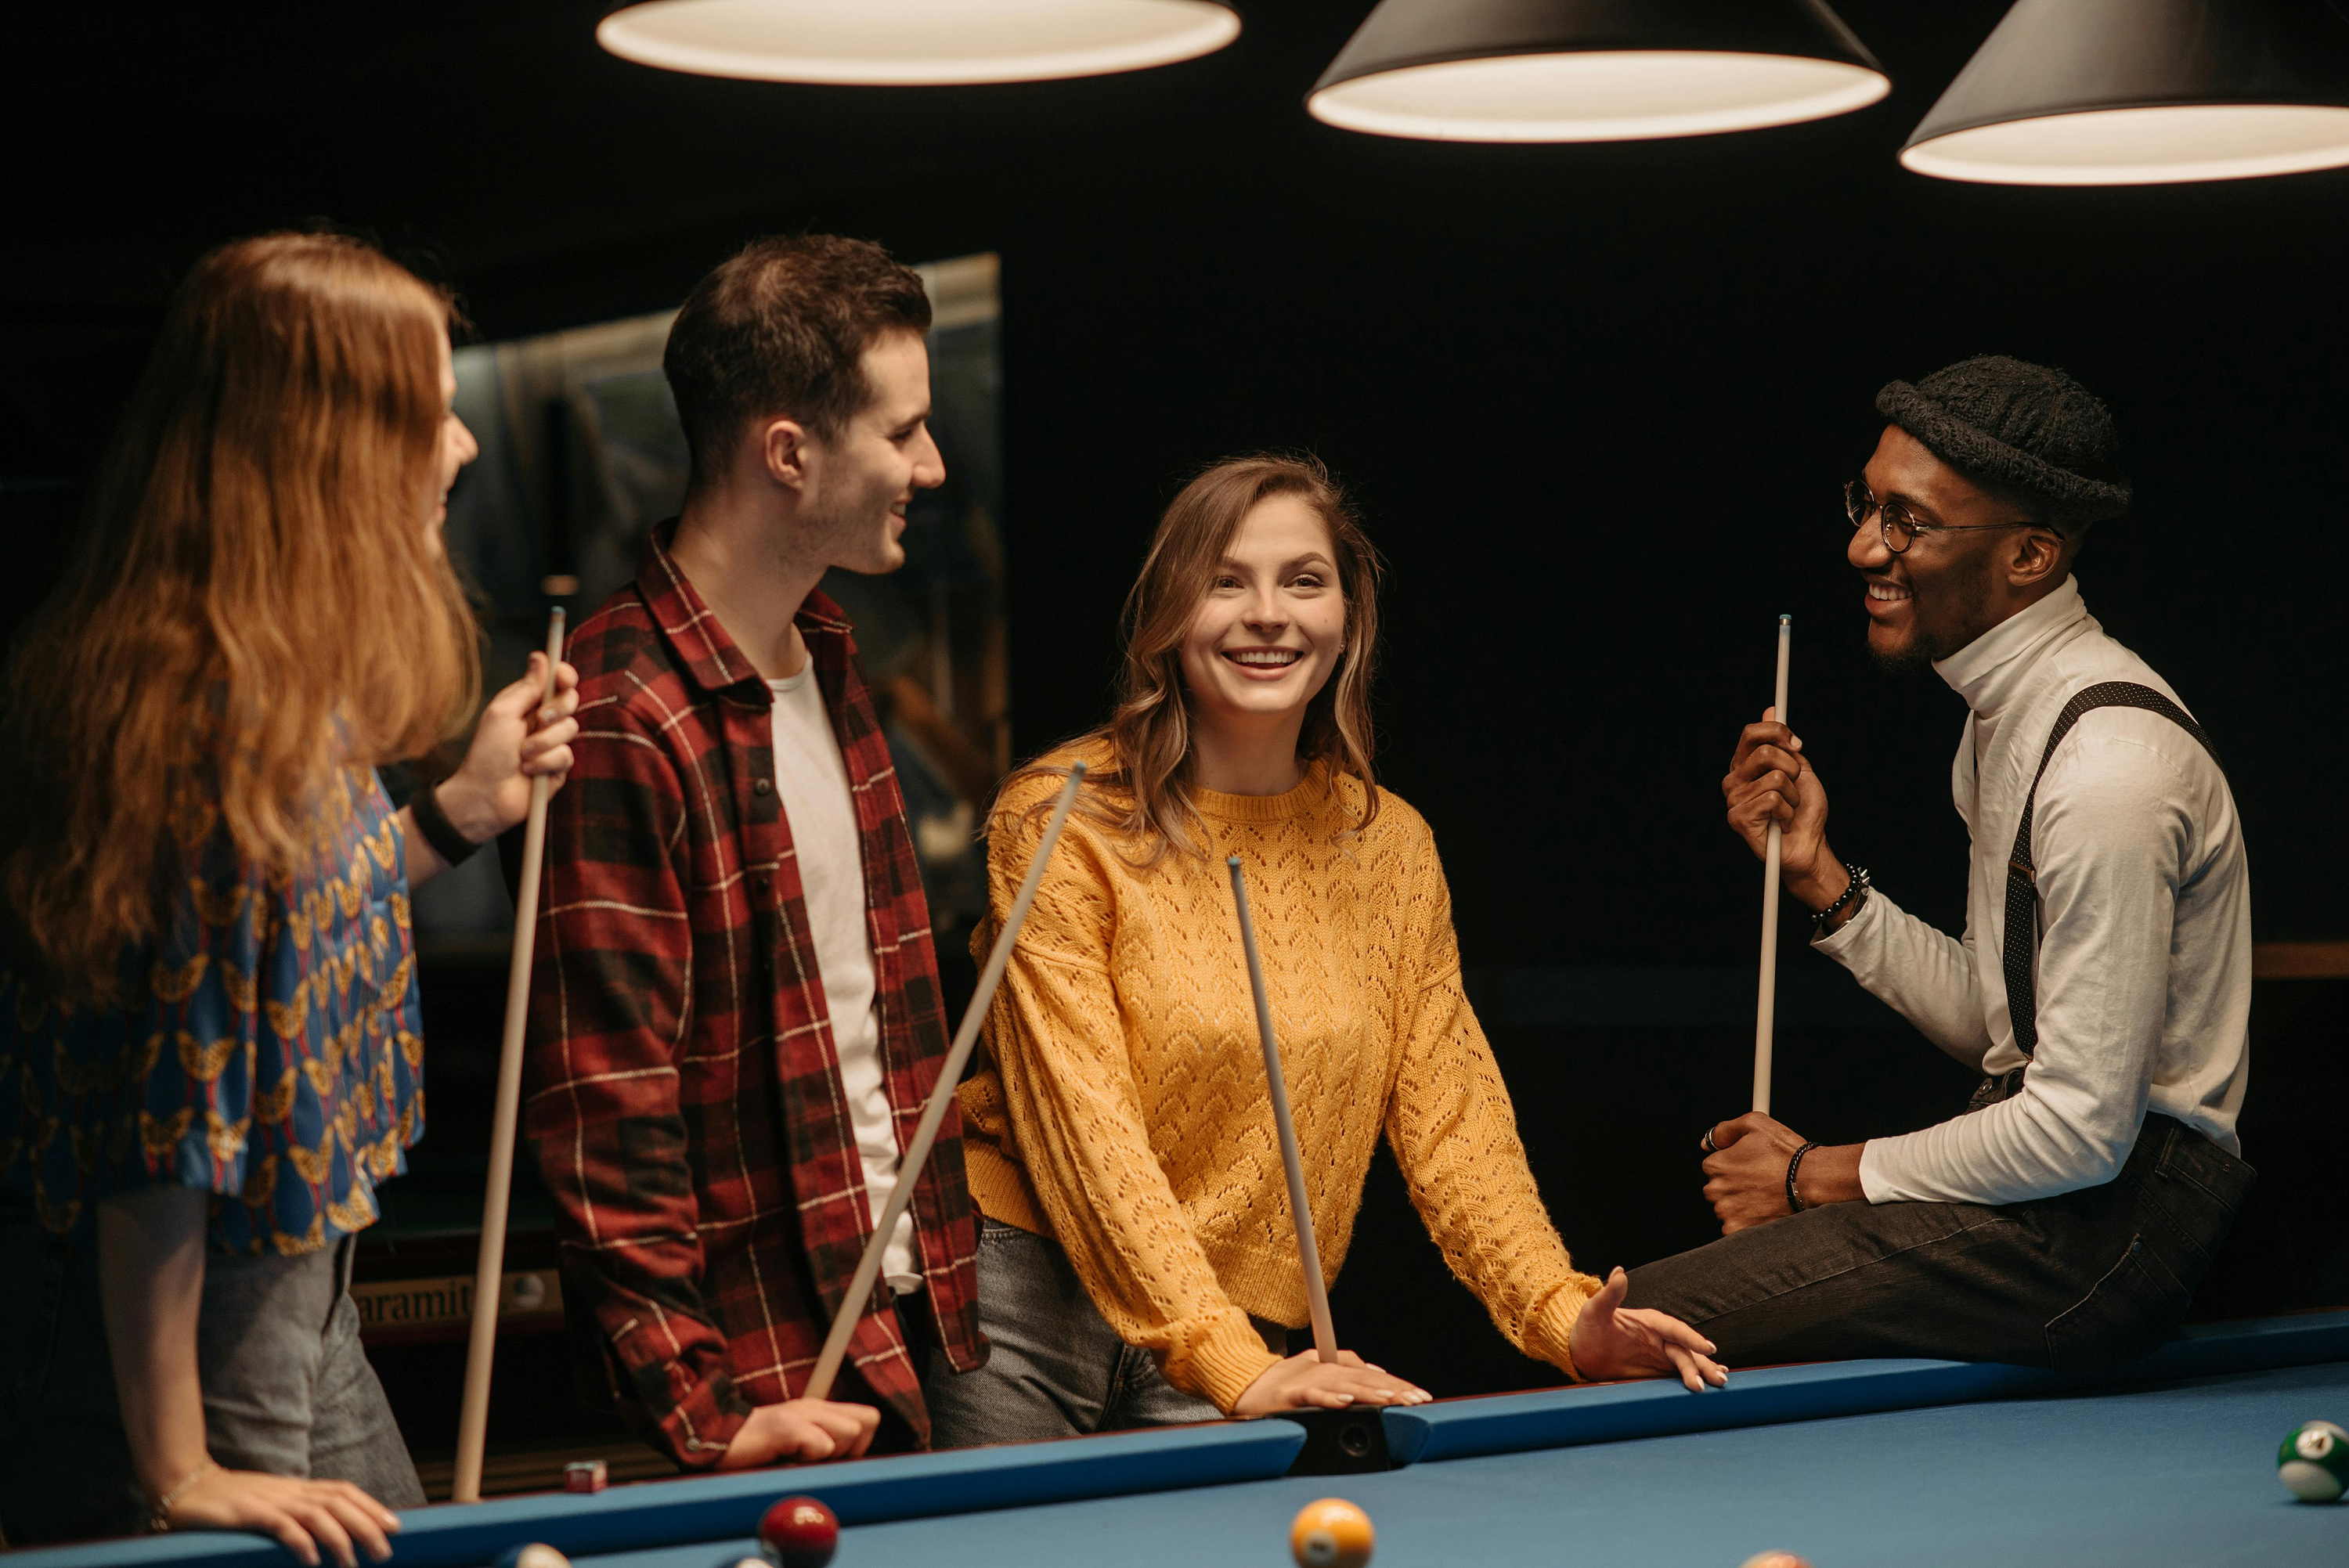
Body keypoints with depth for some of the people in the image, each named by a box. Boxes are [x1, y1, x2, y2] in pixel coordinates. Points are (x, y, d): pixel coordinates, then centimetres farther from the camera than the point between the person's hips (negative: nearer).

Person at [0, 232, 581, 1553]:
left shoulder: (294, 698, 4)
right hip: (185, 1348, -10)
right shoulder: (224, 726, -25)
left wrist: (462, 809, 11)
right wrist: (177, 1474, -21)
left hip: (297, 1307, 10)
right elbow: (165, 1136, -25)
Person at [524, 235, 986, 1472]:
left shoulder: (824, 656, 10)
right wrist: (701, 1410, -22)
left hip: (891, 1314, 8)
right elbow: (604, 1118, -20)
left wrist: (932, 1272, 16)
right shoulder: (623, 722, -19)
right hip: (767, 1369, -8)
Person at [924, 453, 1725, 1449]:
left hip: (1246, 1325, 4)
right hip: (1026, 1317, -4)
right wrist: (1232, 1364, -27)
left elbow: (1449, 1112, 6)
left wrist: (1562, 1314, -11)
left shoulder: (1392, 847, 6)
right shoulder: (1062, 818, -10)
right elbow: (1081, 1119, -18)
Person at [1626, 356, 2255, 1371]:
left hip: (2107, 1223, -10)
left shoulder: (2109, 766, -22)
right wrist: (1818, 874, 7)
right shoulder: (2007, 711, 11)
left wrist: (1819, 1176, -11)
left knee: (1639, 1324, -20)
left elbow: (2084, 1131, -22)